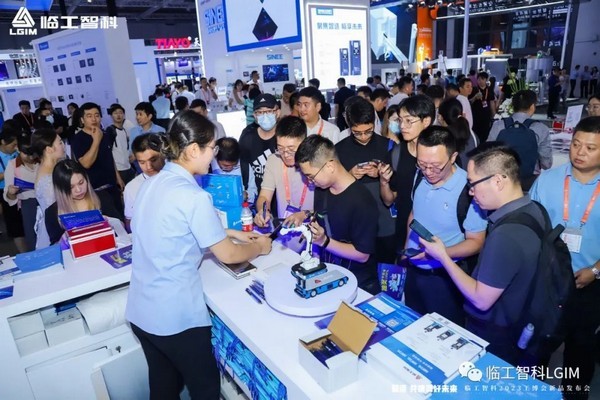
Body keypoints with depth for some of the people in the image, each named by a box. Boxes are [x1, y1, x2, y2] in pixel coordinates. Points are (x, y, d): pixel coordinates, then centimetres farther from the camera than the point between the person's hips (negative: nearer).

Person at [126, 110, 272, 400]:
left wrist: (231, 233, 17)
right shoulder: (193, 196, -23)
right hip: (175, 315, -8)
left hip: (140, 310, 8)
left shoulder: (153, 183, 2)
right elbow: (227, 255, -14)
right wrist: (259, 247, 5)